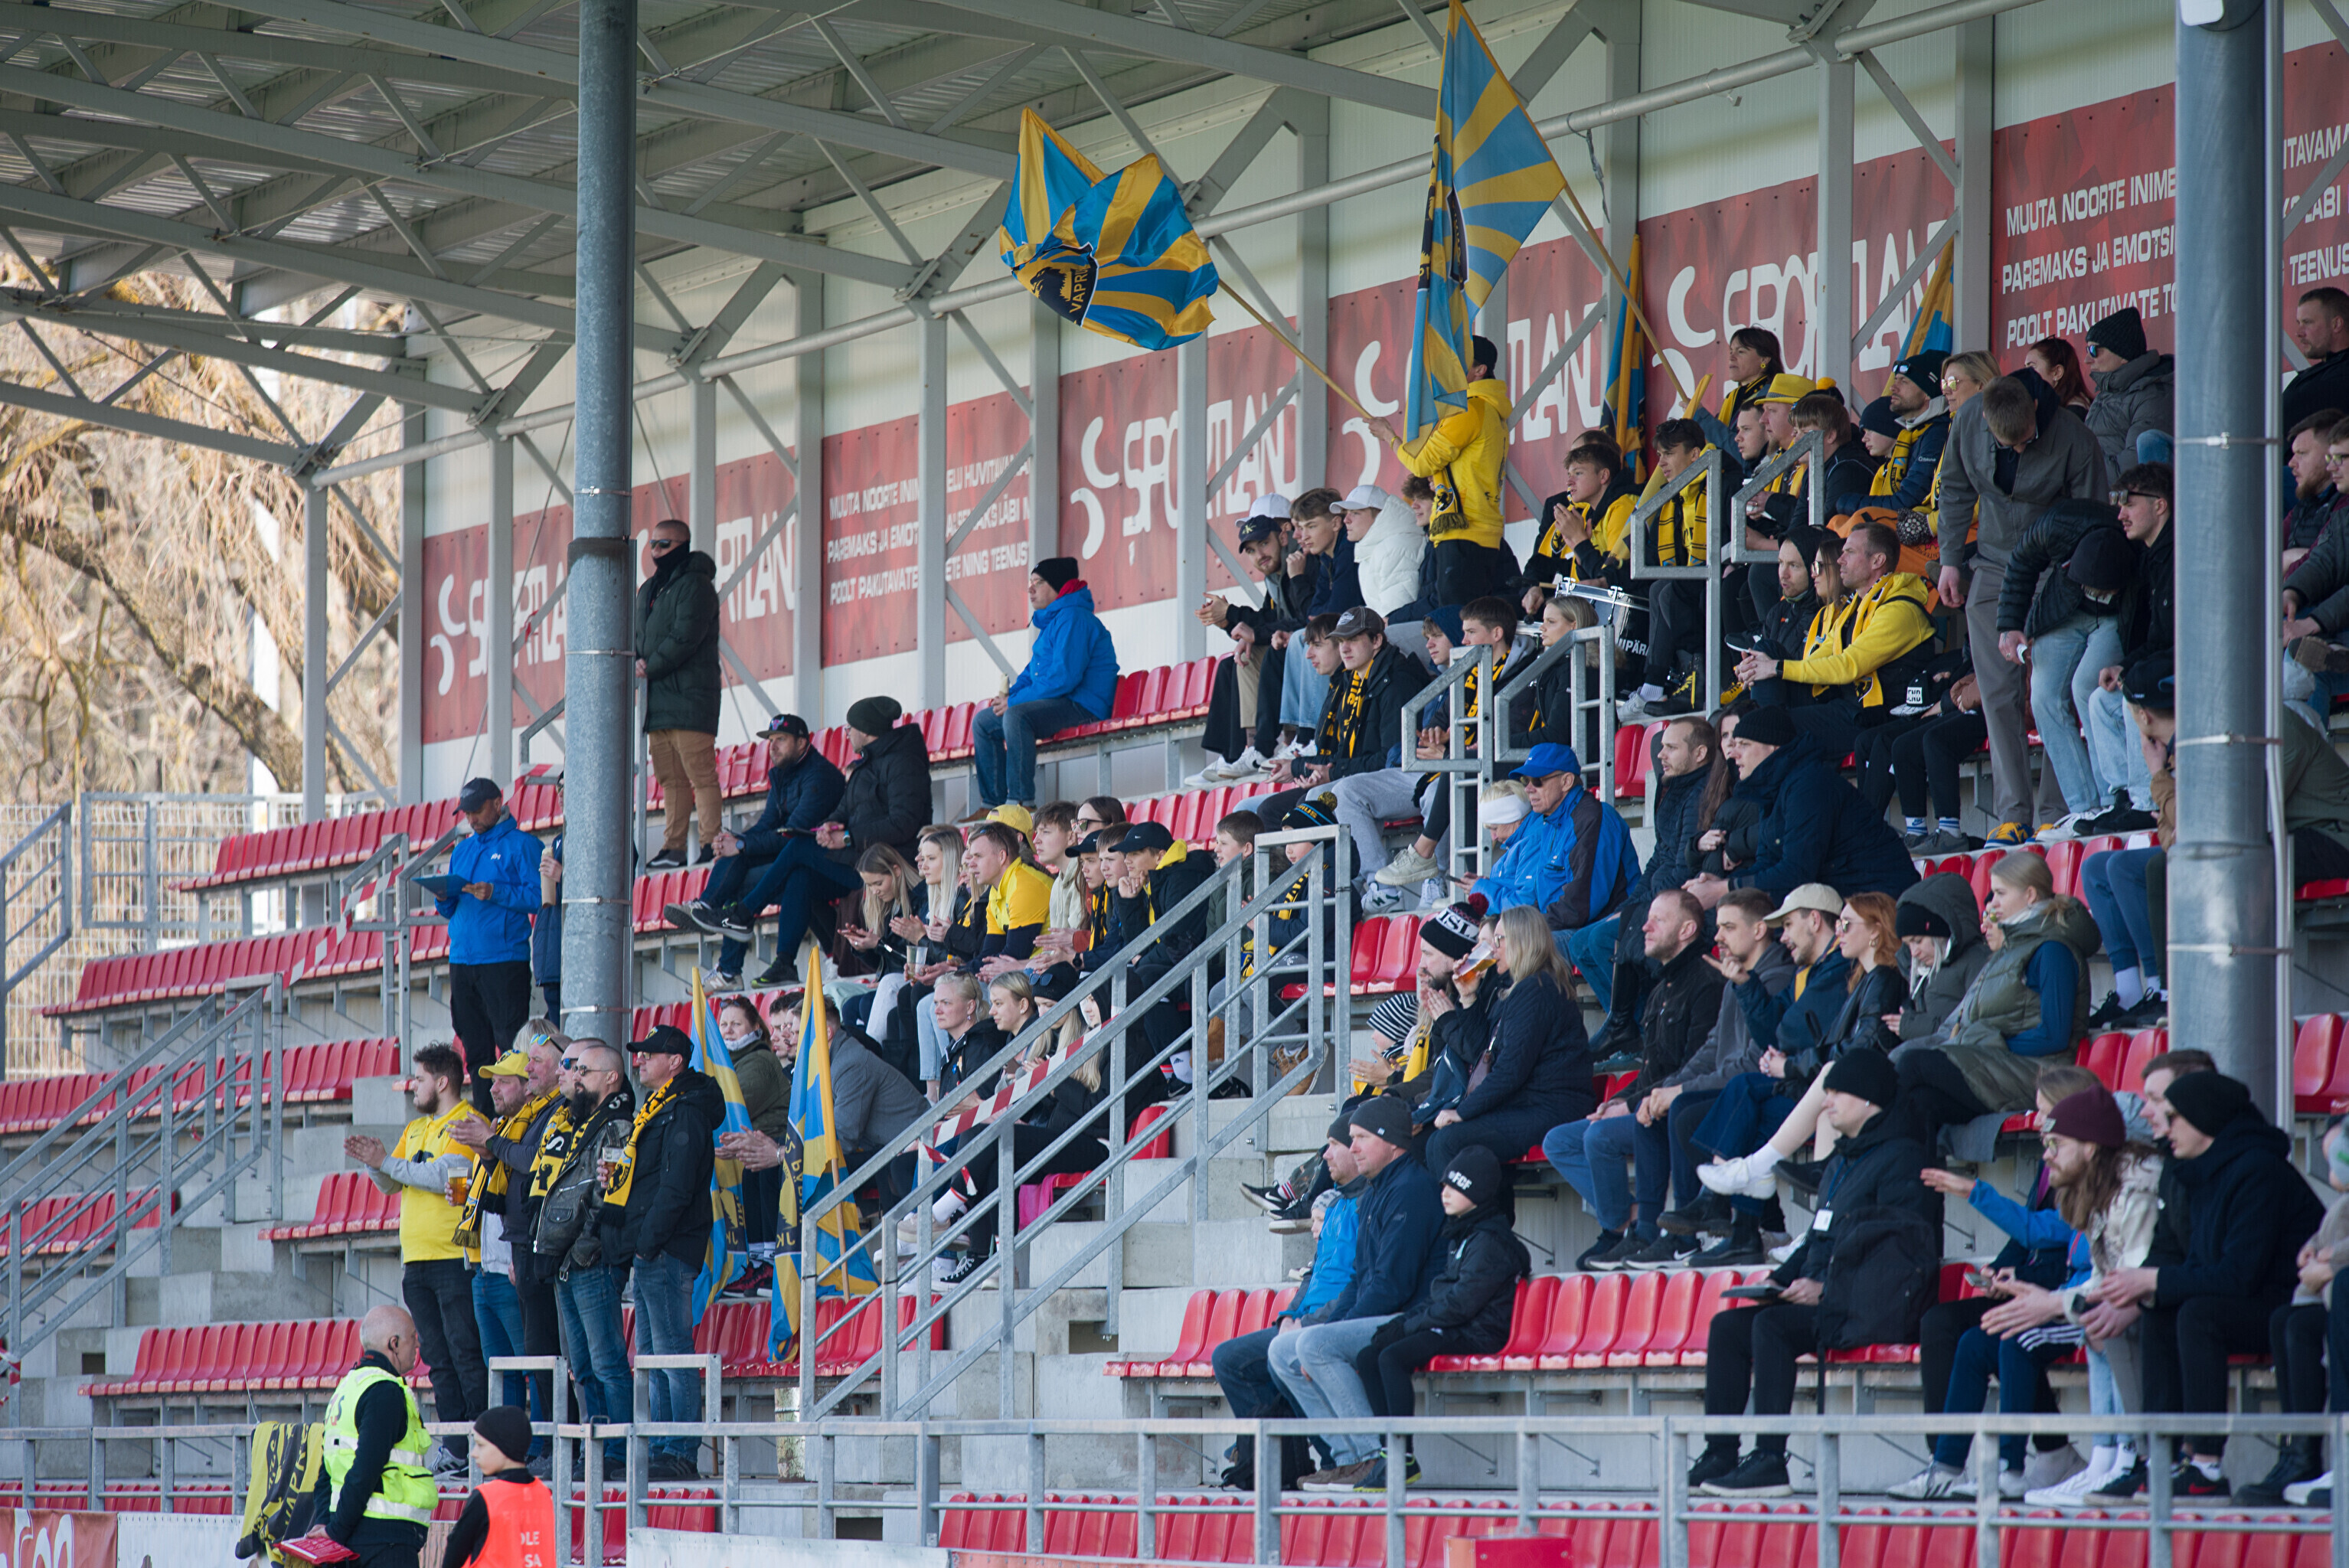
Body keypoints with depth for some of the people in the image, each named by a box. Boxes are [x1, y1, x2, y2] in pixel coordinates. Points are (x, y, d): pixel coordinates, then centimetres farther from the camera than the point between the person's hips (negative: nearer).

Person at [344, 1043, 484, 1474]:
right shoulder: (415, 1128, 20)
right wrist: (373, 1161, -3)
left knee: (466, 1354, -10)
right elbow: (389, 1184, 18)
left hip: (454, 1258, -8)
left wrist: (387, 1162, -16)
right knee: (438, 1357, 7)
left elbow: (445, 1176, -19)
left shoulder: (467, 1124, -6)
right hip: (417, 1261, 8)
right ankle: (452, 1446, 8)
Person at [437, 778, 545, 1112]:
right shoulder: (461, 851, 20)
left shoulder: (520, 844, 0)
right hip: (462, 960, 7)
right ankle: (482, 1118, 10)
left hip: (505, 959, -7)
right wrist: (443, 898, 0)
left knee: (511, 1046, -9)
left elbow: (536, 897, -9)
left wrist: (495, 893, -21)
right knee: (475, 1047, 7)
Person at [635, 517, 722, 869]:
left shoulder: (694, 585, -6)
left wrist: (651, 667, -11)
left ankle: (711, 845, -15)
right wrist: (638, 662, 0)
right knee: (670, 779, 8)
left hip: (688, 697, -9)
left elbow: (685, 637, -15)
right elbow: (638, 636, 21)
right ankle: (673, 848, 9)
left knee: (700, 775, -12)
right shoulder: (649, 590, 21)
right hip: (657, 701, 9)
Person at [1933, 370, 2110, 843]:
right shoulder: (1967, 424, -9)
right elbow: (1956, 491, 8)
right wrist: (1950, 559, 9)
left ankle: (2056, 810, -1)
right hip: (1992, 568, 3)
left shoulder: (2074, 439, -19)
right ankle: (2013, 814, -2)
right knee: (1999, 694, -3)